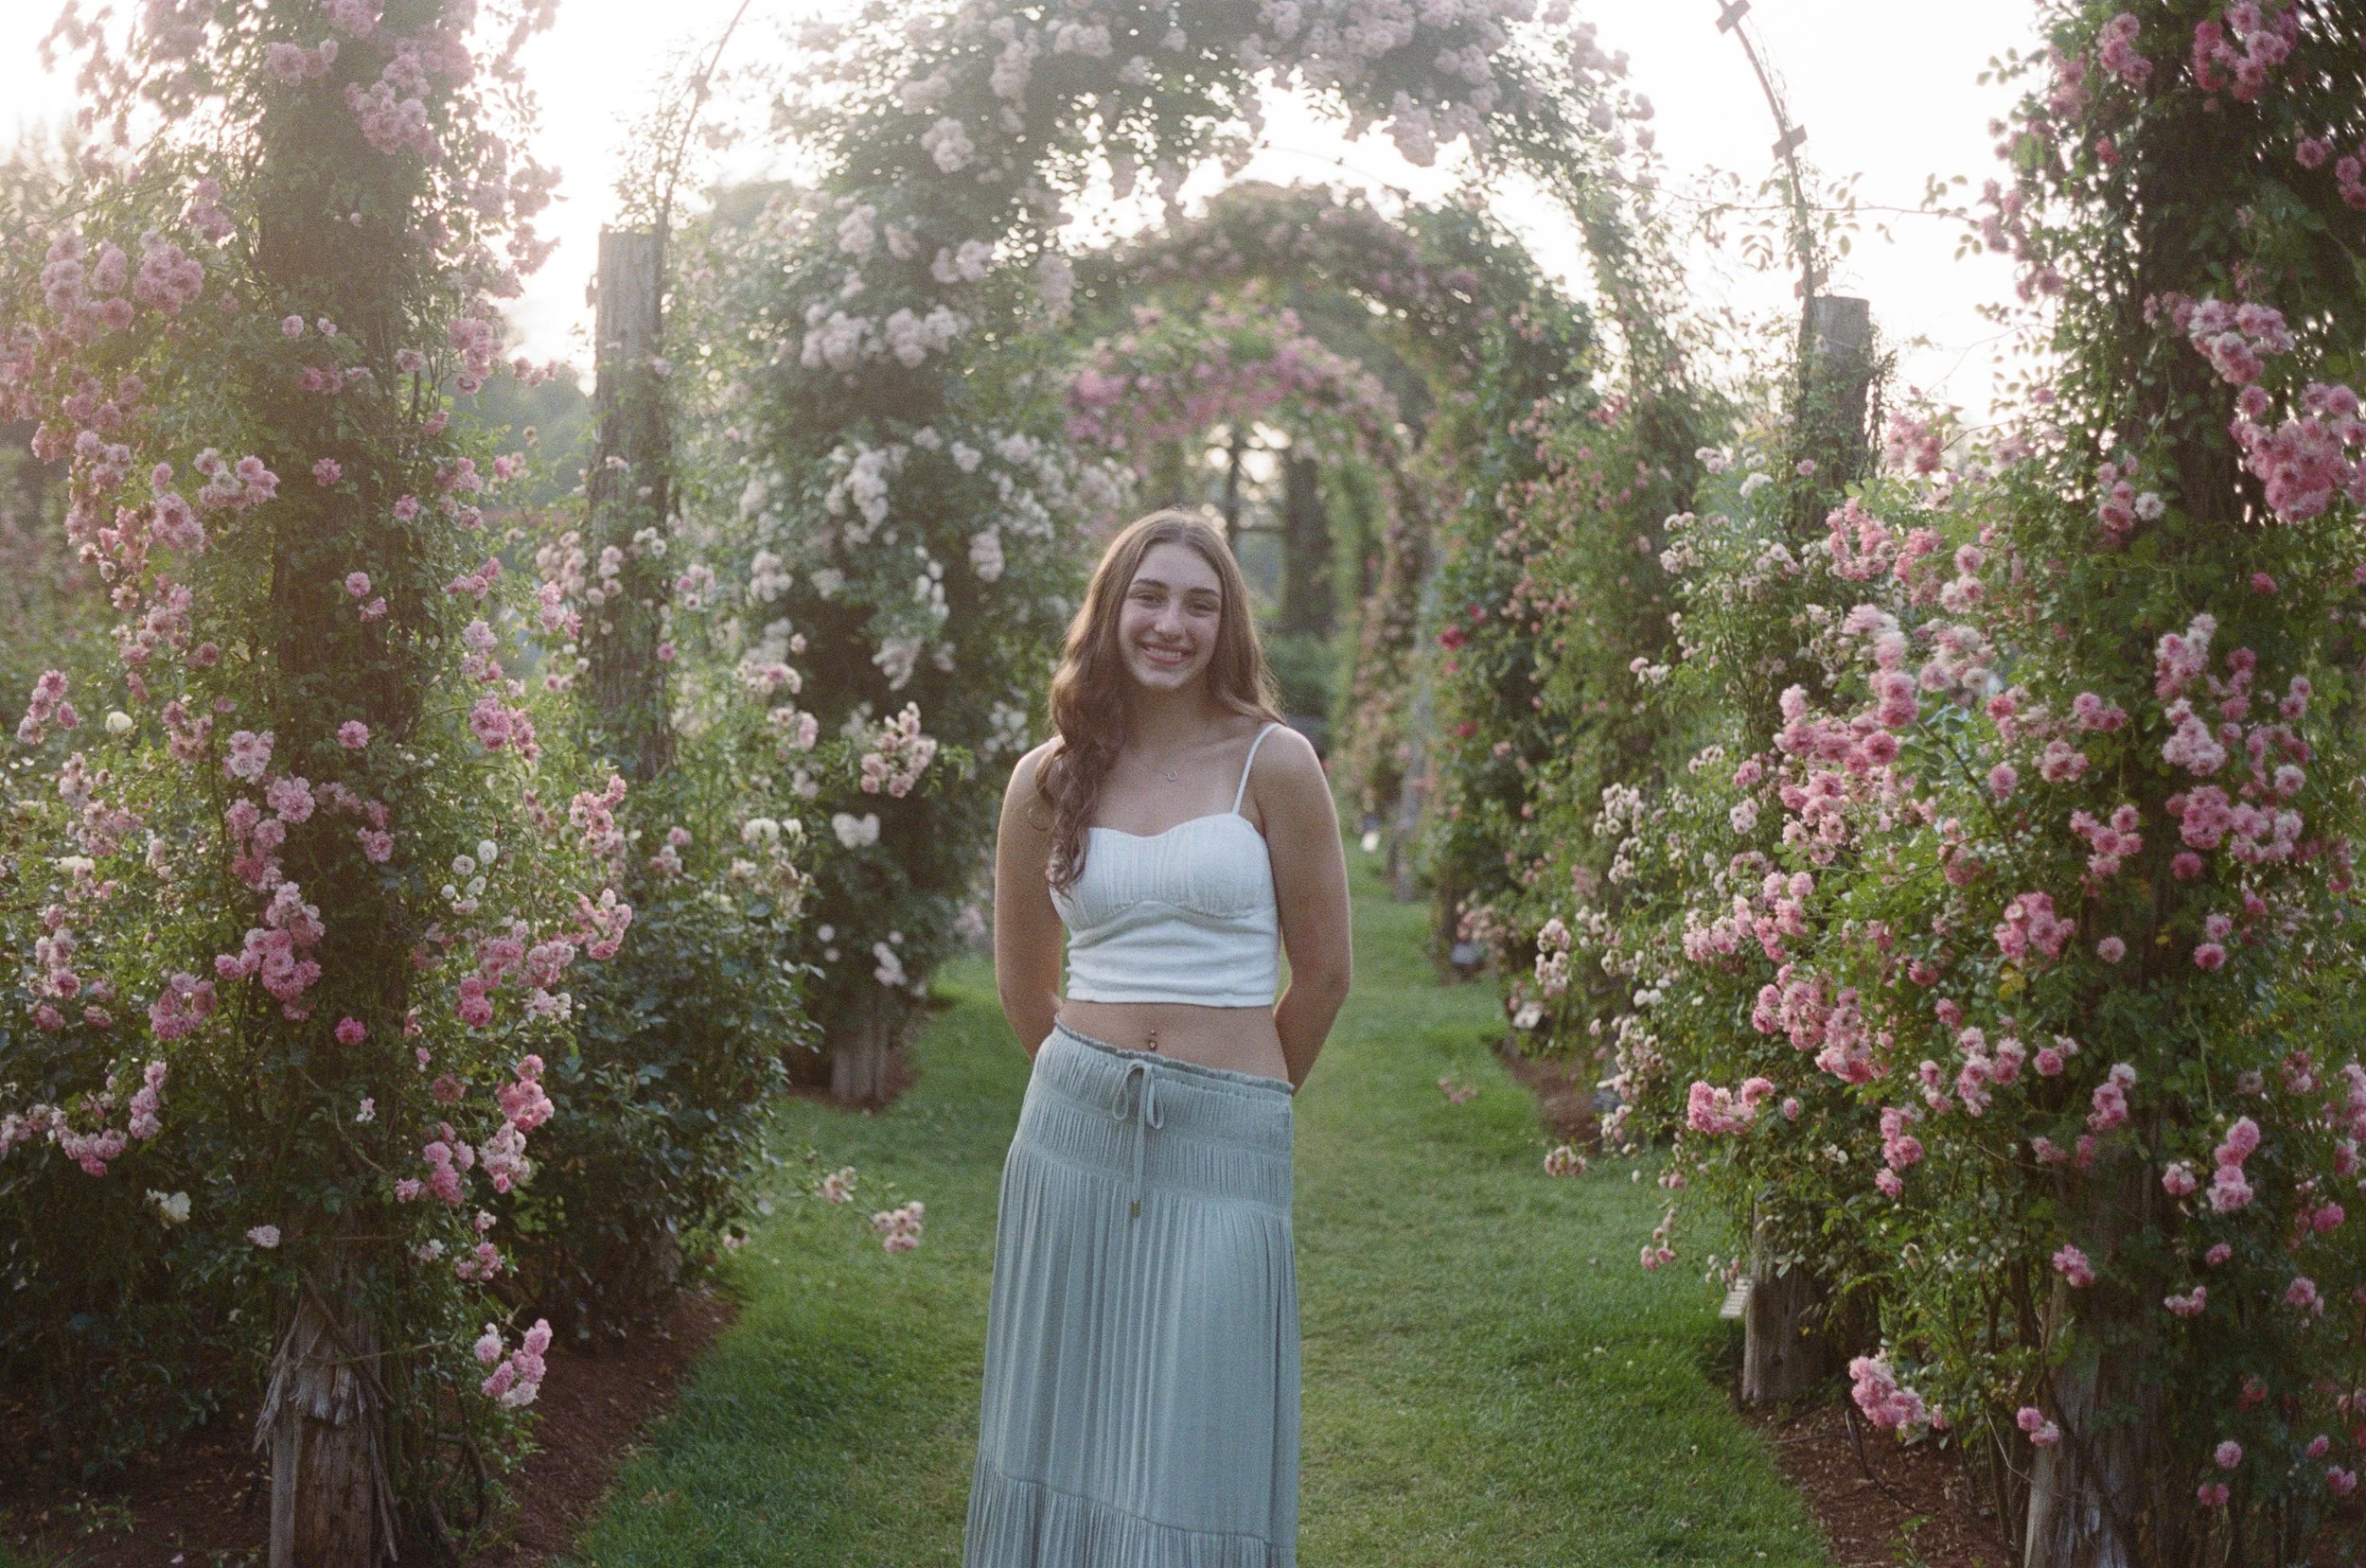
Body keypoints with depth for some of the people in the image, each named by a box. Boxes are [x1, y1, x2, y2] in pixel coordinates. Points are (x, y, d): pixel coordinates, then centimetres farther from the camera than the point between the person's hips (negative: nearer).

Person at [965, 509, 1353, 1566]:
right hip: (1074, 1123, 3)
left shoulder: (1273, 764, -4)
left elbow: (1324, 970, 3)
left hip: (1224, 1140, -3)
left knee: (1194, 1448, 0)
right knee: (1066, 1423, 9)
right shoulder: (1047, 782, 5)